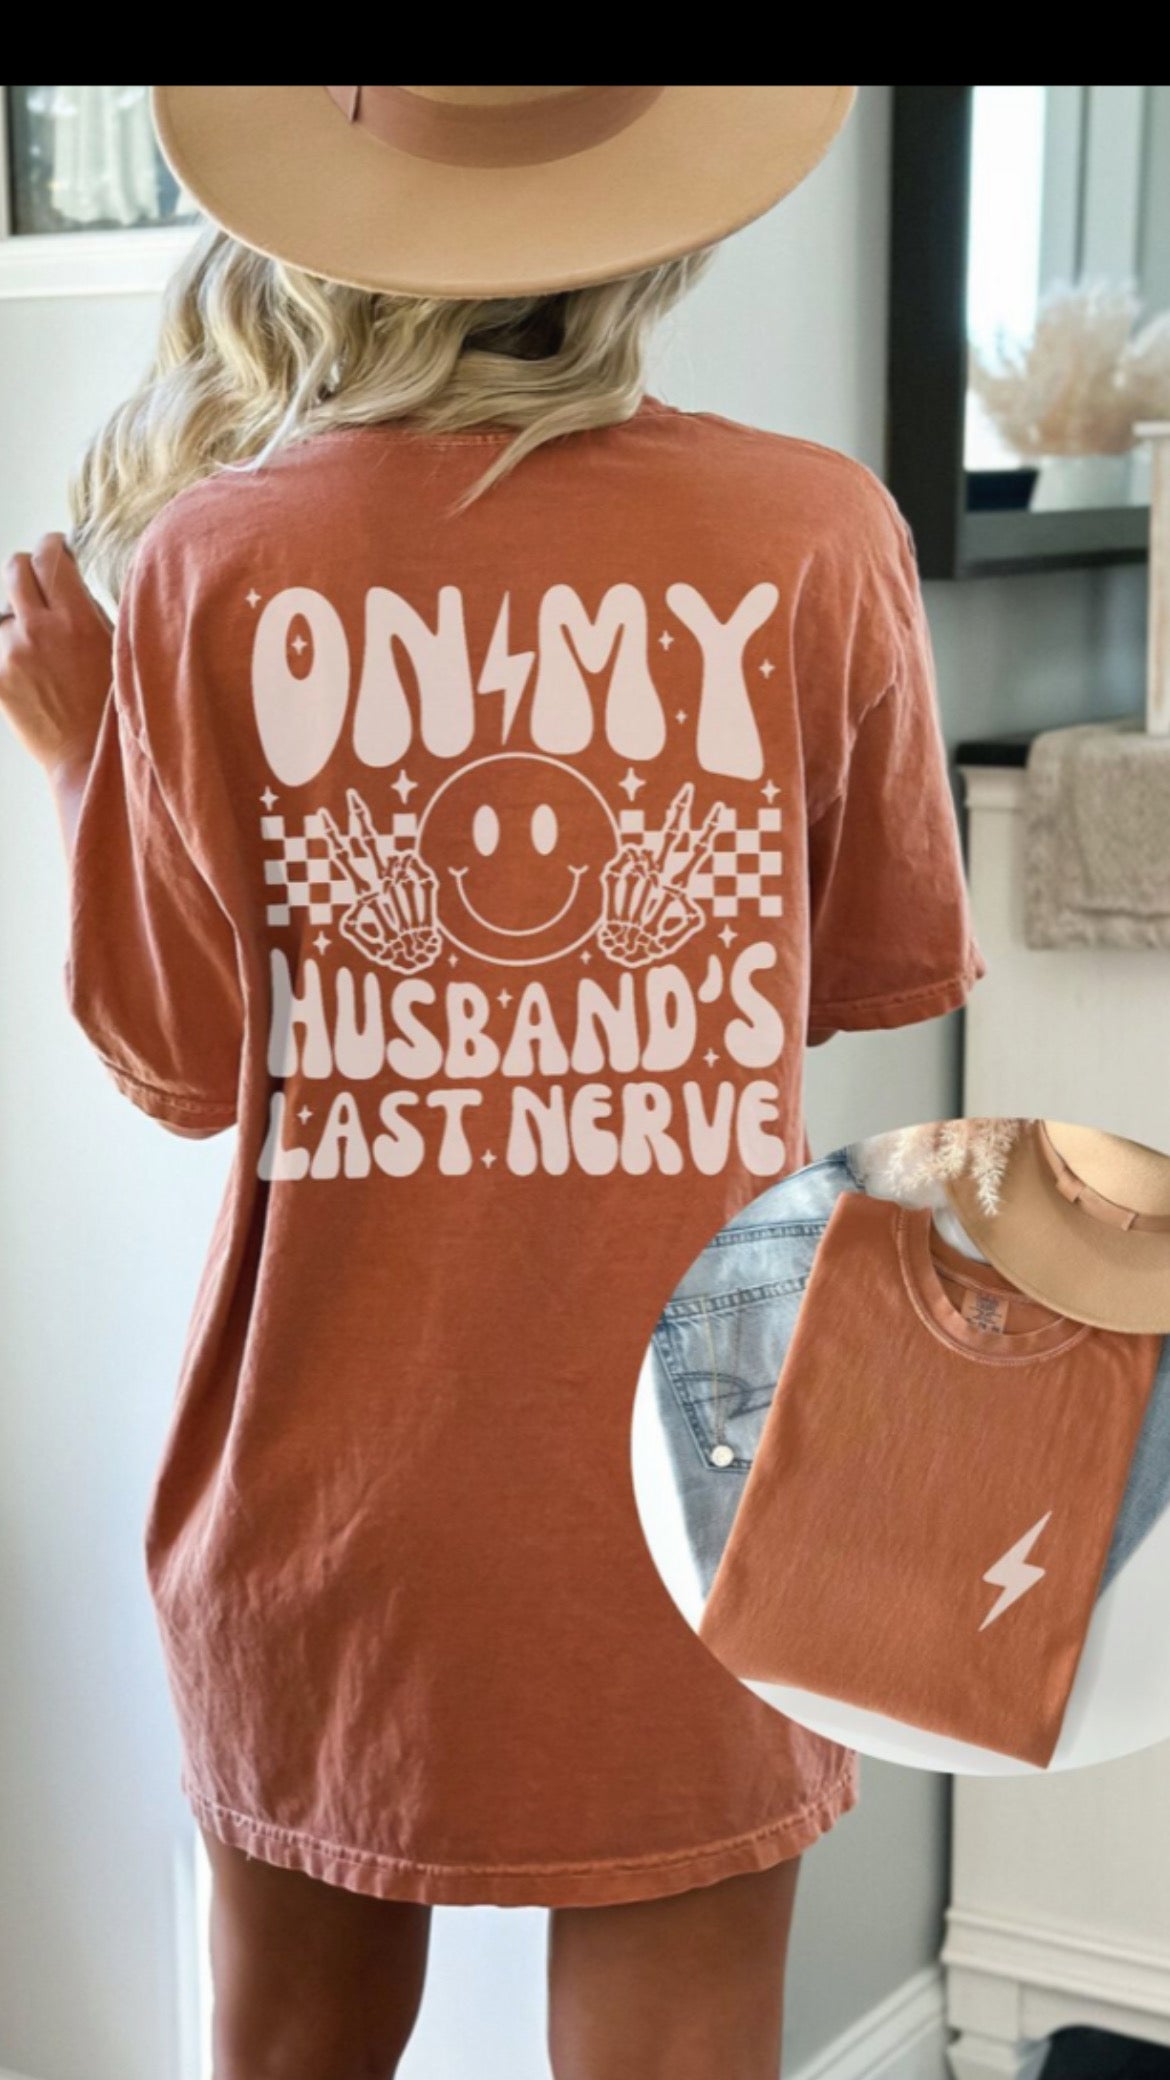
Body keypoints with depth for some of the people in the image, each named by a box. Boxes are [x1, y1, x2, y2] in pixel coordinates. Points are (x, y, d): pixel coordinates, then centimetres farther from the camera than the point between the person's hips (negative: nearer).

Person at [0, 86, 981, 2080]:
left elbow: (182, 1067, -4)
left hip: (331, 1488, 1)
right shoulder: (813, 535, -10)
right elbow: (877, 975, 3)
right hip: (681, 1477, -1)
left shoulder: (208, 562, -10)